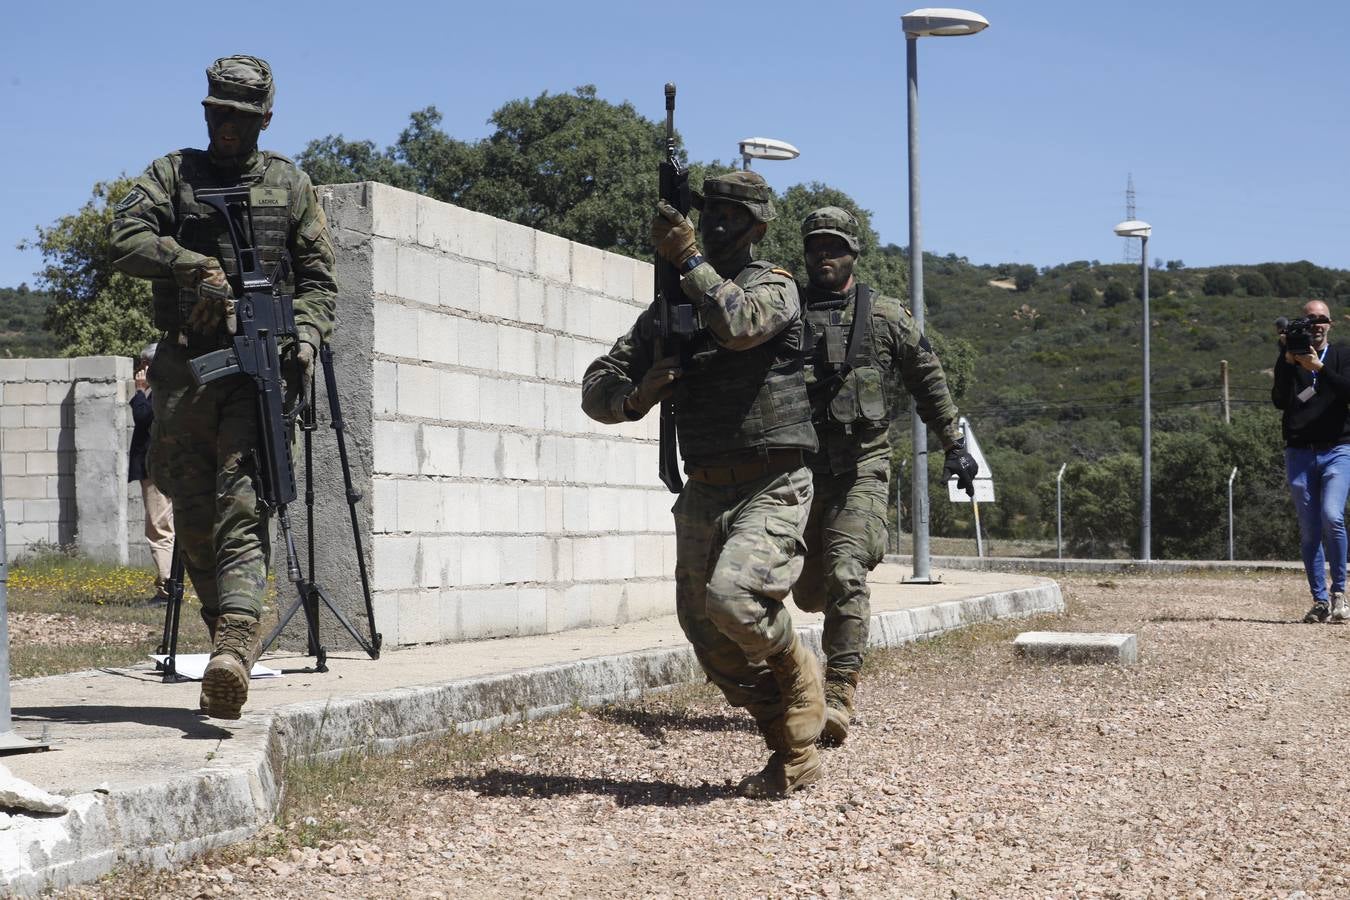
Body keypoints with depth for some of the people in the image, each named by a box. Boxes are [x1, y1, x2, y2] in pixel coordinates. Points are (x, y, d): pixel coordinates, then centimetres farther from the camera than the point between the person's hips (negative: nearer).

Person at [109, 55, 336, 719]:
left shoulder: (290, 185, 14)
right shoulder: (172, 174, 13)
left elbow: (318, 279, 13)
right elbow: (125, 239, -3)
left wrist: (307, 334, -6)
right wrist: (196, 266, -16)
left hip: (257, 365, -2)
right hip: (183, 366, 2)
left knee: (242, 508, -17)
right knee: (193, 515, 5)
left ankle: (234, 648, -31)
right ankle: (230, 639, 18)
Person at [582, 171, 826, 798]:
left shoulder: (773, 287, -1)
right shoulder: (668, 308, 12)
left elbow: (741, 325, -26)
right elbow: (595, 391, 11)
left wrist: (689, 257, -19)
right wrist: (637, 396, -10)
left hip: (771, 487, -6)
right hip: (703, 493, 6)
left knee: (732, 596, -28)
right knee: (711, 642, 3)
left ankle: (796, 673, 3)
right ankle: (794, 755, 18)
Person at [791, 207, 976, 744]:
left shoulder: (886, 317, 3)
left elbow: (928, 382, 12)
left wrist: (955, 445, 11)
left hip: (861, 470, -3)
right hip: (800, 467, 3)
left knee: (845, 575, -19)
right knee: (808, 589, 10)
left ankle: (838, 694, -20)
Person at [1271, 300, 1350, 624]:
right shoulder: (1288, 360, 9)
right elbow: (1279, 401, -5)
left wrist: (1319, 368, -19)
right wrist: (1288, 362, -15)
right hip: (1299, 453, 2)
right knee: (1309, 530, 1)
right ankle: (1320, 601, 6)